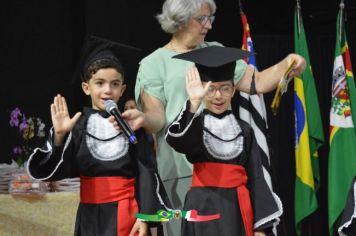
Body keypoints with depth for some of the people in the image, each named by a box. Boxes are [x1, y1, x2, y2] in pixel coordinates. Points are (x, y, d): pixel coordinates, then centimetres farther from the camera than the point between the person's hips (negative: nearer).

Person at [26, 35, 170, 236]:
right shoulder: (78, 125, 1)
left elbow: (146, 173, -1)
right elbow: (53, 170, -7)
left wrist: (144, 215, -8)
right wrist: (59, 136, -22)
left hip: (125, 212, -1)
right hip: (90, 215, 1)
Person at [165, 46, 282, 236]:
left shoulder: (244, 130, 11)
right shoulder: (194, 123, 2)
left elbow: (255, 179, 9)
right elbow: (178, 140, -23)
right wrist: (194, 104, -39)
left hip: (237, 210, 3)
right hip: (203, 209, -2)